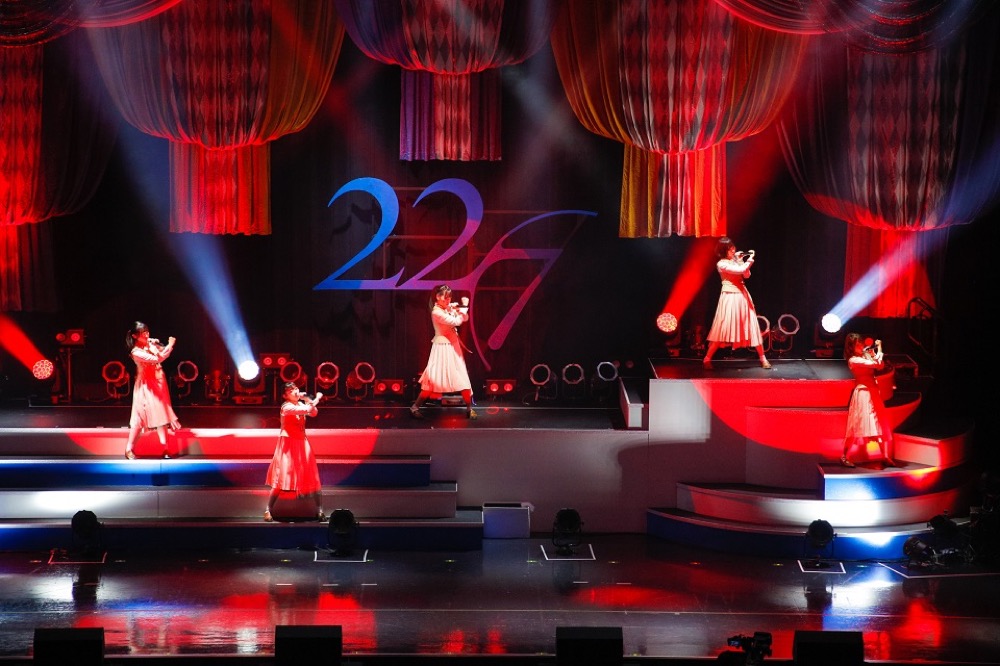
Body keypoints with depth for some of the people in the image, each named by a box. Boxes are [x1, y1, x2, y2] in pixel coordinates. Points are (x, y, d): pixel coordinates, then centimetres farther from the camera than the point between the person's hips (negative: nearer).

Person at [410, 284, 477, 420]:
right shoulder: (437, 312, -19)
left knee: (463, 377, 6)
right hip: (442, 348, -8)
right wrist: (464, 306, -13)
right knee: (434, 379, -7)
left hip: (453, 346, 8)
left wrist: (461, 308, -9)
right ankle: (415, 407, 1)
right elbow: (456, 322, -23)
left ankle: (469, 408, 14)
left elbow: (464, 319, 10)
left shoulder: (448, 308, 5)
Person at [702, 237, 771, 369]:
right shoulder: (721, 264, -13)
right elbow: (740, 270, -20)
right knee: (723, 328, -9)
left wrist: (741, 260, -3)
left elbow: (746, 275, 8)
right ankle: (707, 359, -2)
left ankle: (763, 358, 12)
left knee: (752, 326, 6)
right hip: (730, 297, -7)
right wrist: (750, 260, -5)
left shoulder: (735, 259, 8)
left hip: (742, 295, 7)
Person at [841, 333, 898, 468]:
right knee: (857, 426, -7)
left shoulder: (865, 356, 12)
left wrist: (873, 352, 5)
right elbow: (876, 364, -21)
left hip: (873, 393, 8)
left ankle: (886, 457, 6)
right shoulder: (853, 360, -14)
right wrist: (879, 349, -7)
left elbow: (881, 366, 11)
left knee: (881, 426, 5)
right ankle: (844, 457, 2)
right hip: (863, 394, -8)